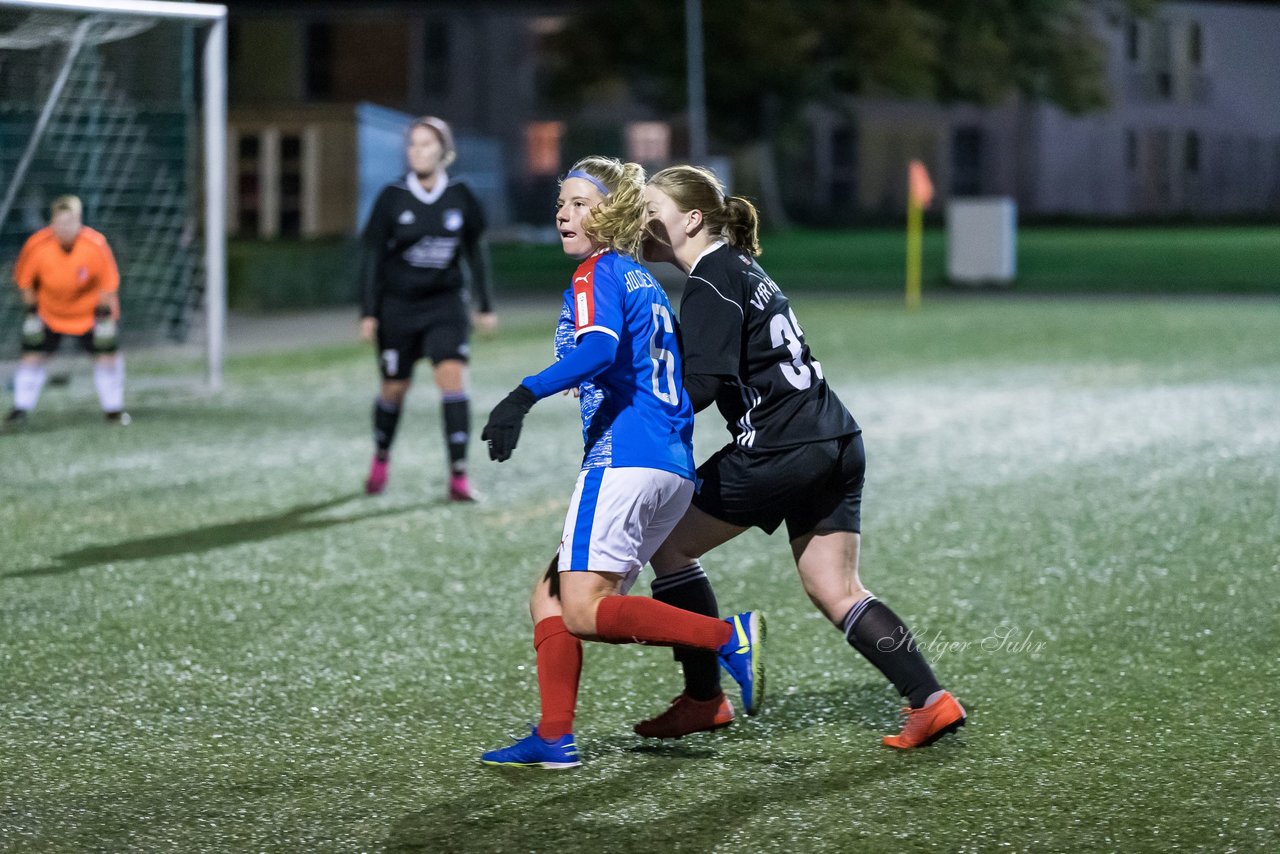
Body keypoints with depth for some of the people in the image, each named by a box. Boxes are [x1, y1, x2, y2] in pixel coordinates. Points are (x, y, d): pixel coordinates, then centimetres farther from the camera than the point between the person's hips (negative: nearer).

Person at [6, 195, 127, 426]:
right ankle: (21, 409, 8)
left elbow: (108, 283, -12)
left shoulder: (96, 245, -25)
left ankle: (113, 409, 10)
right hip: (48, 310, 1)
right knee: (33, 354, -4)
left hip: (90, 310, -1)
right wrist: (31, 311, -7)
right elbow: (24, 280, -6)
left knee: (107, 353, -6)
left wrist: (104, 314, -12)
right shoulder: (36, 245, -22)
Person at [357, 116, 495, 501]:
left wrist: (485, 305, 11)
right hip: (398, 306, 0)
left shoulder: (460, 197, -2)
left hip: (445, 303, 0)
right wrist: (368, 313, -7)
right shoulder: (392, 198, -8)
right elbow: (373, 256, -3)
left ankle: (459, 476, -15)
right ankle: (381, 459, 36)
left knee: (453, 377, -16)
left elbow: (474, 251, 9)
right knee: (395, 387, 9)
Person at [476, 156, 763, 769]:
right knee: (551, 598, 13)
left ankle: (730, 637, -19)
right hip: (674, 468, 10)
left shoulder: (597, 274, -3)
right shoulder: (643, 281, 24)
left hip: (623, 459, -10)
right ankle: (553, 740, 8)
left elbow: (599, 350, -23)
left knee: (584, 612, -14)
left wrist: (523, 397, -30)